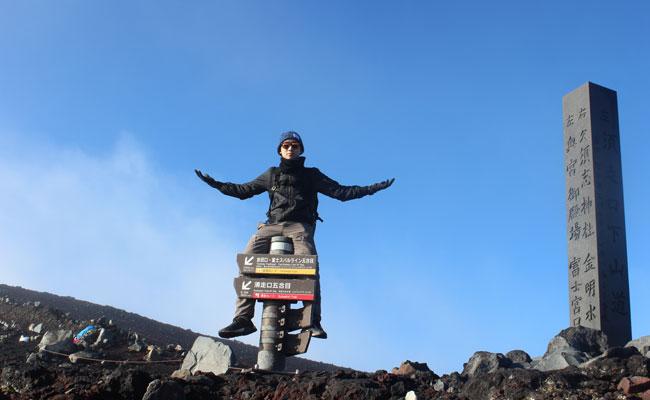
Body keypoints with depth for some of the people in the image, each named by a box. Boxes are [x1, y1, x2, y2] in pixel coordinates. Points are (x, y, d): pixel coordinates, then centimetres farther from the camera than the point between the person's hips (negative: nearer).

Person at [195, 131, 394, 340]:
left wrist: (373, 188, 4)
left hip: (300, 226, -2)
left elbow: (341, 192, 13)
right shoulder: (271, 174, 26)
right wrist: (215, 184, 22)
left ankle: (313, 321, -34)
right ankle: (243, 318, -25)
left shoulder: (311, 175, 20)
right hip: (272, 225, 2)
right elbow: (243, 190, 29)